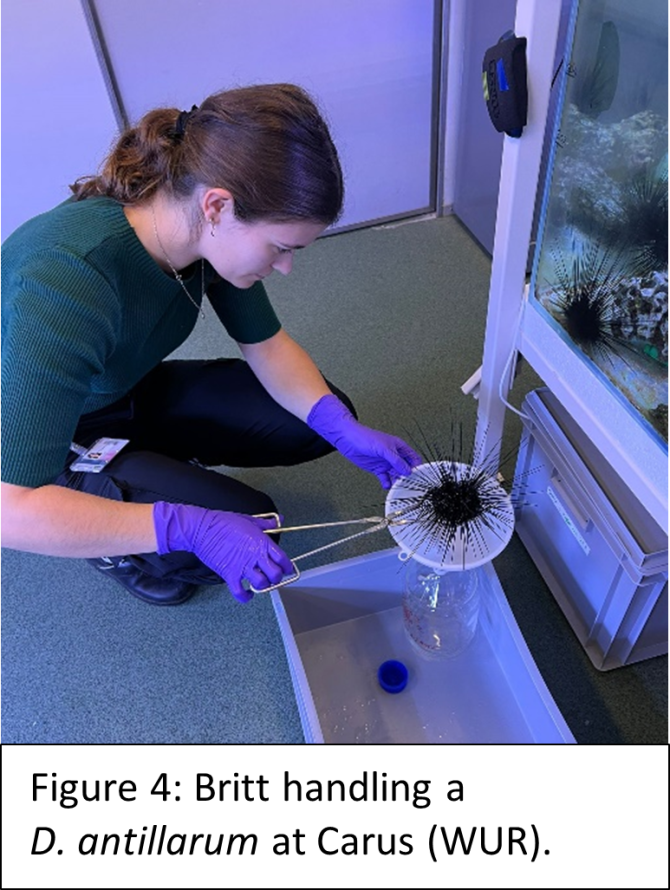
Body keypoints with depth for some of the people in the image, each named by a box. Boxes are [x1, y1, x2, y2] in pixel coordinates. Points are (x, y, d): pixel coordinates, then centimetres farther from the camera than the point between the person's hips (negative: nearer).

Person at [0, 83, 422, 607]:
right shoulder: (71, 283, -40)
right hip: (49, 443, -6)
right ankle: (111, 543, 6)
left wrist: (346, 432, -20)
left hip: (130, 392, 6)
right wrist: (189, 526, -42)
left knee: (320, 419, -4)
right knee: (246, 529, -23)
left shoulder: (209, 231, -19)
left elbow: (266, 343, -6)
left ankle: (161, 462, 14)